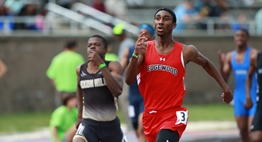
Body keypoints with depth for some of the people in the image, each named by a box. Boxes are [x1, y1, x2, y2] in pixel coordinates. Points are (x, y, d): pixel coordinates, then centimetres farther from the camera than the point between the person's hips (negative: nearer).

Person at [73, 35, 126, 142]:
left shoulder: (113, 66, -7)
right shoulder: (80, 70, 3)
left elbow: (117, 91, -24)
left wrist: (101, 64, -24)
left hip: (110, 123, -1)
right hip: (89, 122, 1)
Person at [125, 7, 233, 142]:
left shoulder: (185, 51, -3)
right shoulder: (144, 49, -2)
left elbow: (206, 64, 18)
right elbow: (129, 80, -13)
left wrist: (225, 87, 15)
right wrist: (135, 54, -28)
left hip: (173, 115, -4)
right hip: (150, 115, 4)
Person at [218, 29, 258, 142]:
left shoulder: (254, 54, -11)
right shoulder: (230, 56, 6)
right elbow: (224, 80, 5)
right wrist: (222, 64, -10)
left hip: (254, 97, -6)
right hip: (239, 97, 6)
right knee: (243, 131, 8)